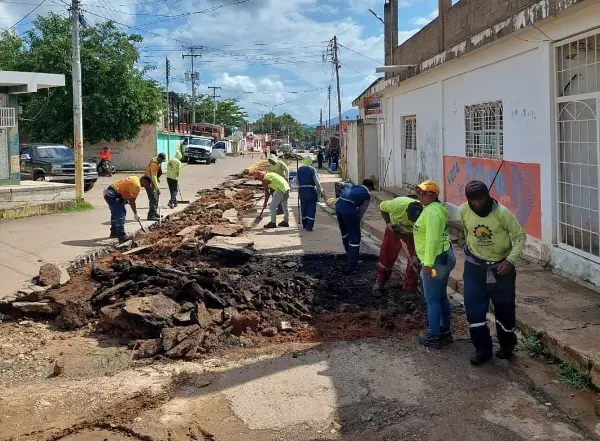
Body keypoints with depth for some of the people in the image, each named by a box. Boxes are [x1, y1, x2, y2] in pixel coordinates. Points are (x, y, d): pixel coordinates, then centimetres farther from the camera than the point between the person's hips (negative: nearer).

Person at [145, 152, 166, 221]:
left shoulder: (158, 162, 5)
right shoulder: (154, 163, -25)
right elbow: (154, 177, -30)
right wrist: (157, 188, -34)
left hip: (152, 181, 10)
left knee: (156, 197, 16)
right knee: (153, 199, -14)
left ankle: (155, 213, 26)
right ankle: (151, 215, -15)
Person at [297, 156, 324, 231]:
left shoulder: (299, 169, 4)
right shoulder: (312, 169, -10)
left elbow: (298, 182, 8)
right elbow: (317, 182, -12)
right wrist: (321, 192, -5)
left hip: (302, 190, 5)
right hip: (311, 190, -4)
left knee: (303, 208, 15)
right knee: (311, 209, 1)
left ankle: (305, 225, 23)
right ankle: (309, 226, -2)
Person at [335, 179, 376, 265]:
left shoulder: (350, 186, 27)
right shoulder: (367, 194, 10)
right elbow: (362, 210, 5)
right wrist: (356, 221, 17)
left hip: (338, 205, 6)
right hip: (349, 208, -6)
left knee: (344, 231, 28)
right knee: (354, 235, 8)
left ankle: (348, 250, 46)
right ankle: (353, 260, 11)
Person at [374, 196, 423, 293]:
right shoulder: (397, 204, -39)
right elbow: (382, 207, -15)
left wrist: (416, 255, -31)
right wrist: (388, 223, -24)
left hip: (412, 234, 0)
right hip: (394, 229, 1)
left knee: (414, 260, -10)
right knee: (386, 253, 9)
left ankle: (410, 288, 4)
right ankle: (380, 280, 31)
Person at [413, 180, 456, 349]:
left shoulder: (431, 212, -19)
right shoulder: (436, 208, 14)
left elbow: (432, 240, -25)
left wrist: (428, 263, -25)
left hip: (436, 260, -11)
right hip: (444, 257, 11)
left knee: (432, 299, -3)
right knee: (441, 296, 17)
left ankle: (433, 336, 3)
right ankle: (445, 331, 26)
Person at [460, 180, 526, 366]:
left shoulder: (502, 212, -21)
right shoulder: (463, 211, -11)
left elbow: (520, 236, -13)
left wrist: (510, 260, -23)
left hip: (501, 266, -2)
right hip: (475, 266, 2)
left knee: (504, 308, 11)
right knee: (473, 307, -2)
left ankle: (507, 345, 35)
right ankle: (482, 349, 12)